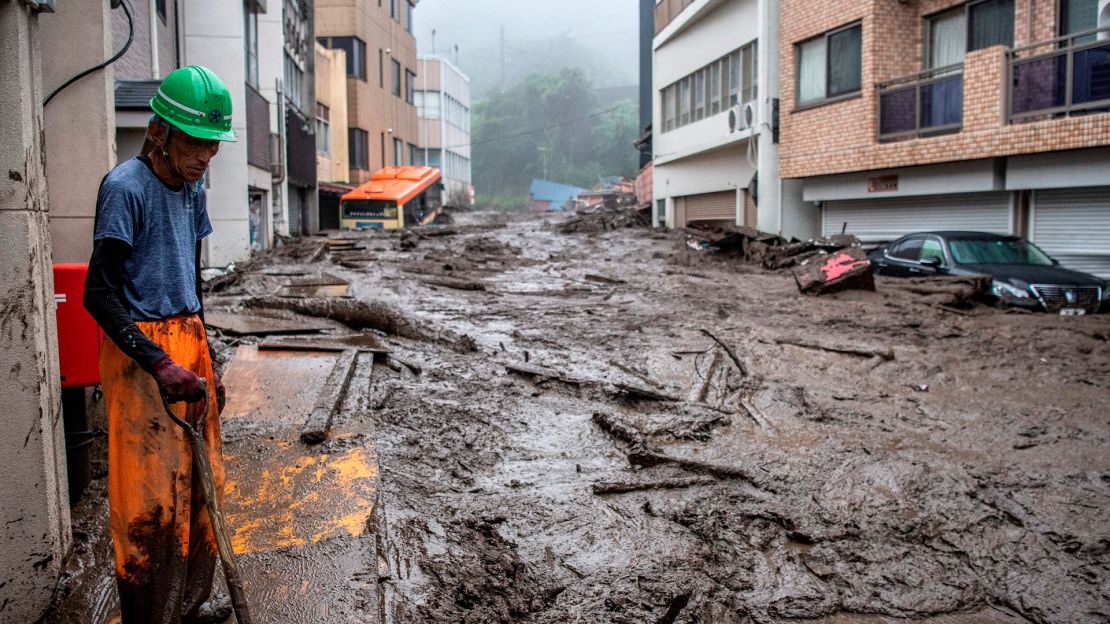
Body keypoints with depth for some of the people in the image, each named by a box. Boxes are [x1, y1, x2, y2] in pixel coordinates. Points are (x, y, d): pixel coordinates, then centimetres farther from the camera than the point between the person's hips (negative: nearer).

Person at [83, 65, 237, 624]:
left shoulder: (192, 190, 11)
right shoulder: (126, 187, -13)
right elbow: (100, 294, -17)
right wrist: (160, 365, -23)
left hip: (188, 343, 8)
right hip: (140, 351, -8)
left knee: (200, 482, 13)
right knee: (151, 495, -3)